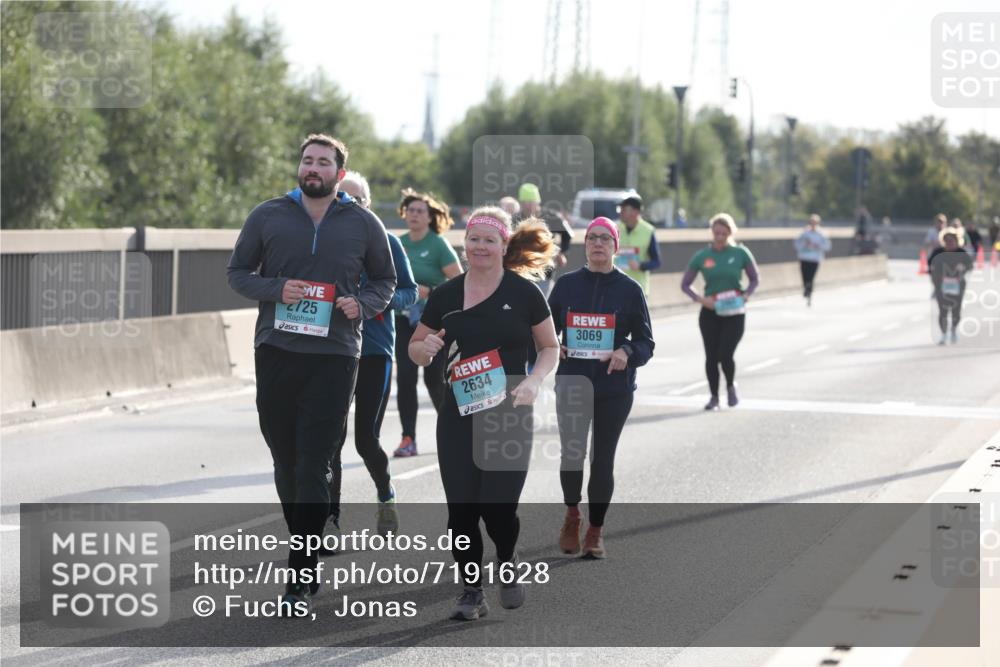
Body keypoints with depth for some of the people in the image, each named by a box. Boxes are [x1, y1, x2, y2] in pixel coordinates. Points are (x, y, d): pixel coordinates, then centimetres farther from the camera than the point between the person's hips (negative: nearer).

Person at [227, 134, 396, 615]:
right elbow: (237, 273, 10)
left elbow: (385, 281, 16)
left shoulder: (363, 224, 6)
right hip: (276, 353, 2)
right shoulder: (267, 216, 6)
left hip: (334, 357, -2)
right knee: (285, 461, 10)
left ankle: (300, 580, -8)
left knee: (314, 466, -8)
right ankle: (308, 551, 26)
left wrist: (362, 304, -6)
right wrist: (276, 289, -10)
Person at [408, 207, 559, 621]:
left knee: (498, 506, -7)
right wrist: (427, 347, -8)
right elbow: (416, 350, 15)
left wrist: (534, 380, -11)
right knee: (461, 508, -1)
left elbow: (550, 347, 7)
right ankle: (472, 591, 14)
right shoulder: (446, 296, 6)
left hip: (510, 416, -2)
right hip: (458, 416, 3)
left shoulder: (523, 292, -1)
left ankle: (508, 563, 25)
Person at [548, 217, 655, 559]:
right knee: (571, 454, -8)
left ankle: (595, 531, 20)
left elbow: (646, 341, 2)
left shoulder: (629, 289, 0)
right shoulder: (566, 284, 4)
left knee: (602, 459, 4)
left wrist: (627, 353, -19)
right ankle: (571, 516, 20)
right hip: (572, 383, 0)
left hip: (614, 389, 0)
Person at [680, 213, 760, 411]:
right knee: (711, 357, 1)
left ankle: (731, 386, 20)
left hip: (734, 312, -2)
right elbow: (685, 284, 4)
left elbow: (754, 280, 7)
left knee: (725, 355, -10)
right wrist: (700, 299, -12)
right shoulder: (702, 256, -2)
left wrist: (745, 296, -12)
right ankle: (714, 396, 20)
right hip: (710, 312, 2)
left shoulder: (741, 253, -4)